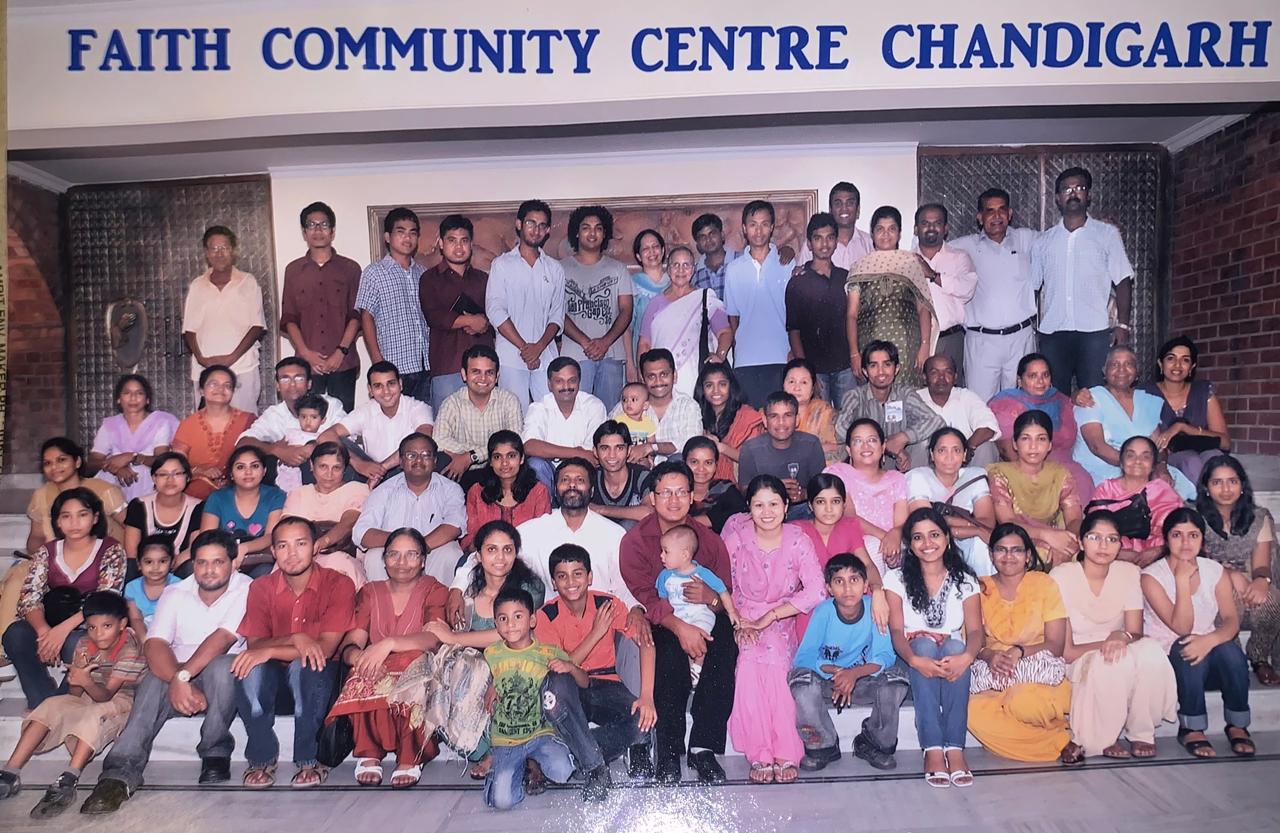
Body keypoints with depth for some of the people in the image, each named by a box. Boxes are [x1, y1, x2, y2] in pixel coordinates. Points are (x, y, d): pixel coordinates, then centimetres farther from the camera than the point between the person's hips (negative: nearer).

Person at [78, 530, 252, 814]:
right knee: (153, 681, -29)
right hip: (178, 674, 3)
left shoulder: (247, 590, -10)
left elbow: (223, 639, -23)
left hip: (225, 677, -3)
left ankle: (215, 753, -16)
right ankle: (121, 773, -35)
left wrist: (183, 675, -34)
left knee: (220, 667, -36)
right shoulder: (175, 594, 2)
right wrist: (178, 682, -29)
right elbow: (154, 644, -12)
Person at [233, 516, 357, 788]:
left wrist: (270, 651, -28)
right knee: (250, 669, -31)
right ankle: (262, 758, -11)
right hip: (275, 672, 3)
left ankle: (310, 760, -19)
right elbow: (253, 645, -9)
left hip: (316, 673, -2)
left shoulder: (338, 585, -13)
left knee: (304, 666, -37)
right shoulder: (261, 588, -2)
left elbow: (327, 647, -20)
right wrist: (294, 639, -28)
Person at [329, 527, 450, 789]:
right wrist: (356, 655, -26)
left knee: (413, 661, -37)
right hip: (376, 672, 2)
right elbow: (350, 644, -1)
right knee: (365, 674, -34)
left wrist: (389, 644, -32)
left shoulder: (435, 591, 5)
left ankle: (410, 757, -22)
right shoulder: (369, 593, 14)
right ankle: (369, 754, -16)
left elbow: (434, 638, -16)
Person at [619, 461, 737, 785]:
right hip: (657, 627, -2)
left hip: (706, 622, 3)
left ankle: (703, 747, -23)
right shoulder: (634, 541, 1)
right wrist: (679, 627, -30)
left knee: (725, 645, -29)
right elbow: (644, 597, -13)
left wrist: (712, 597, -21)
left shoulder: (709, 539, 10)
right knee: (671, 653, -34)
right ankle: (668, 752, -20)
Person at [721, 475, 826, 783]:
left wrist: (768, 618, -20)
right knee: (748, 663, -28)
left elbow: (816, 591, -17)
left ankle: (785, 752, -18)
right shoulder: (736, 530, -6)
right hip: (743, 617, 1)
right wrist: (736, 619, -14)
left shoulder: (798, 541, -8)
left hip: (782, 621, -1)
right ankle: (760, 754, -17)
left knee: (775, 659, -30)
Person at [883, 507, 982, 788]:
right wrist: (915, 660, -31)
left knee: (955, 646, -33)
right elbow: (896, 630, -9)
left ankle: (955, 748, -33)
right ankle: (933, 749, -37)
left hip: (953, 660, 1)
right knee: (924, 642, -34)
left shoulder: (964, 581, 8)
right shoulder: (897, 579, 4)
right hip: (915, 658, -1)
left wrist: (967, 657, -30)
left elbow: (975, 630, -6)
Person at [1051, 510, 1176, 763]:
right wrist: (1106, 643, -25)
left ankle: (1141, 733, -8)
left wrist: (1123, 637, -30)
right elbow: (1066, 651, -14)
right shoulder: (1061, 576, -15)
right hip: (1078, 665, -4)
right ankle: (1097, 740, -13)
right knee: (1114, 661, -35)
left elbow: (1136, 632, -7)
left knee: (1151, 650, -28)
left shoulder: (1129, 573, -2)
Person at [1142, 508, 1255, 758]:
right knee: (1185, 650, -35)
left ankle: (1237, 726, -8)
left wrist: (1210, 639, -31)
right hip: (1166, 660, -3)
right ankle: (1191, 729, -17)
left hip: (1210, 658, 3)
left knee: (1230, 650, -29)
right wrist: (1182, 580, -24)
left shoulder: (1215, 571, 2)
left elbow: (1232, 621, -9)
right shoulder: (1152, 576, -11)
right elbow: (1181, 627, -20)